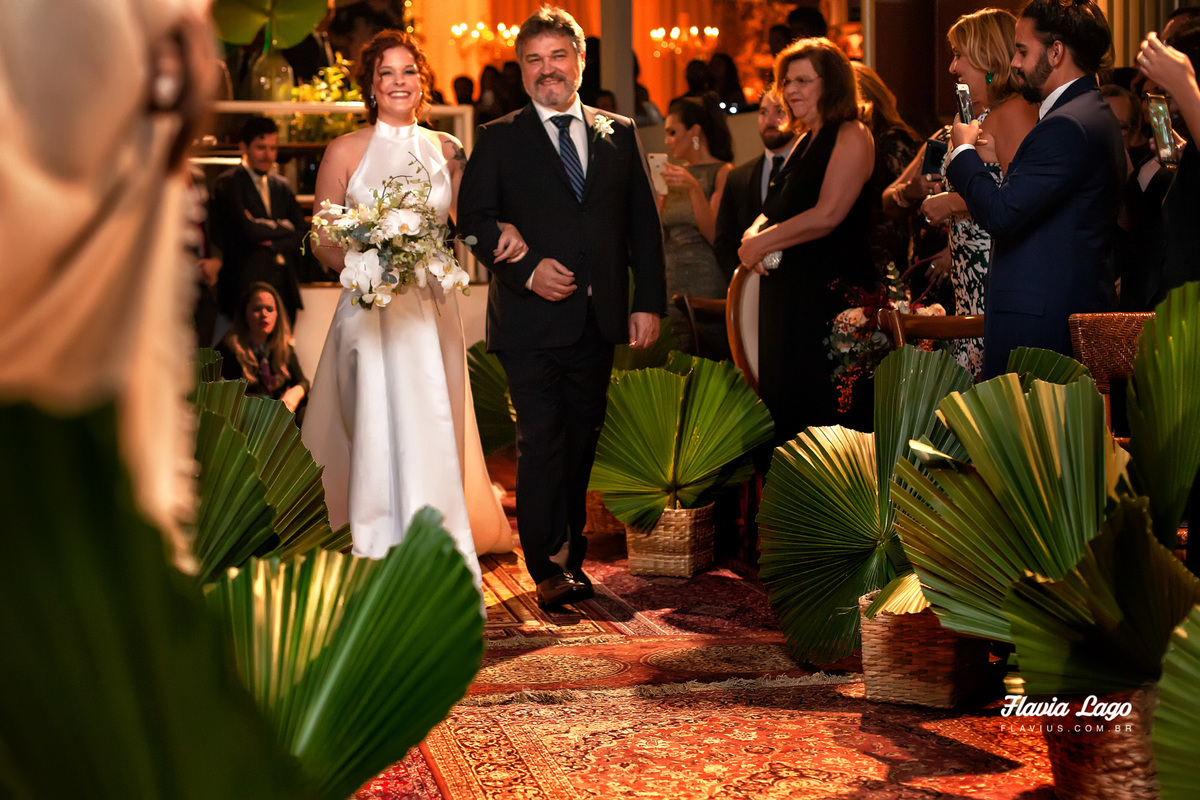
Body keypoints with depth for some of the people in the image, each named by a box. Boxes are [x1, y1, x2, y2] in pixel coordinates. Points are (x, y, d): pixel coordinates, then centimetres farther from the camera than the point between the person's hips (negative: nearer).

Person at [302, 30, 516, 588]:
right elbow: (323, 243, 2)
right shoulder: (345, 152, 1)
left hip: (432, 308, 3)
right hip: (370, 308, -3)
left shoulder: (445, 150, 9)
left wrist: (501, 233, -8)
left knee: (433, 437, 3)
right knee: (380, 435, -6)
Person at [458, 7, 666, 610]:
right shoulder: (498, 140, 5)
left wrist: (649, 302, 2)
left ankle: (570, 553, 21)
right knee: (542, 443, -9)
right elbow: (474, 219, -3)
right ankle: (550, 567, -6)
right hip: (531, 320, -3)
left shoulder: (619, 136, 12)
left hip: (597, 319, 3)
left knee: (581, 444, 11)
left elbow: (644, 224, 10)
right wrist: (527, 268, -17)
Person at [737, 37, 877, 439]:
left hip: (832, 292, -9)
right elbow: (775, 211, 19)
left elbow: (828, 214, -19)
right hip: (786, 291, 9)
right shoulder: (805, 141, 18)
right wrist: (752, 236, -3)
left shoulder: (851, 136, -9)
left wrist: (762, 243, -12)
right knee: (785, 403, 11)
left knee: (825, 406, -6)